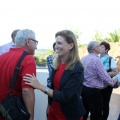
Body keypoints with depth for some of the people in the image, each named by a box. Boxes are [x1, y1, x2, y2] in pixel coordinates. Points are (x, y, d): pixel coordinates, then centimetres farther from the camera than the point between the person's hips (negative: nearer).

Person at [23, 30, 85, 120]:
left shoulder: (77, 69, -20)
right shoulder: (56, 64, -2)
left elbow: (64, 96, -24)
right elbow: (52, 86, 5)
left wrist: (40, 86, -29)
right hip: (53, 111, 5)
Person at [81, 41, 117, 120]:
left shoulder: (83, 58, 5)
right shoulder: (96, 60, -19)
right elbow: (105, 77, -19)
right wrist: (113, 82, 0)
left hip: (83, 88, 8)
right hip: (93, 91, -8)